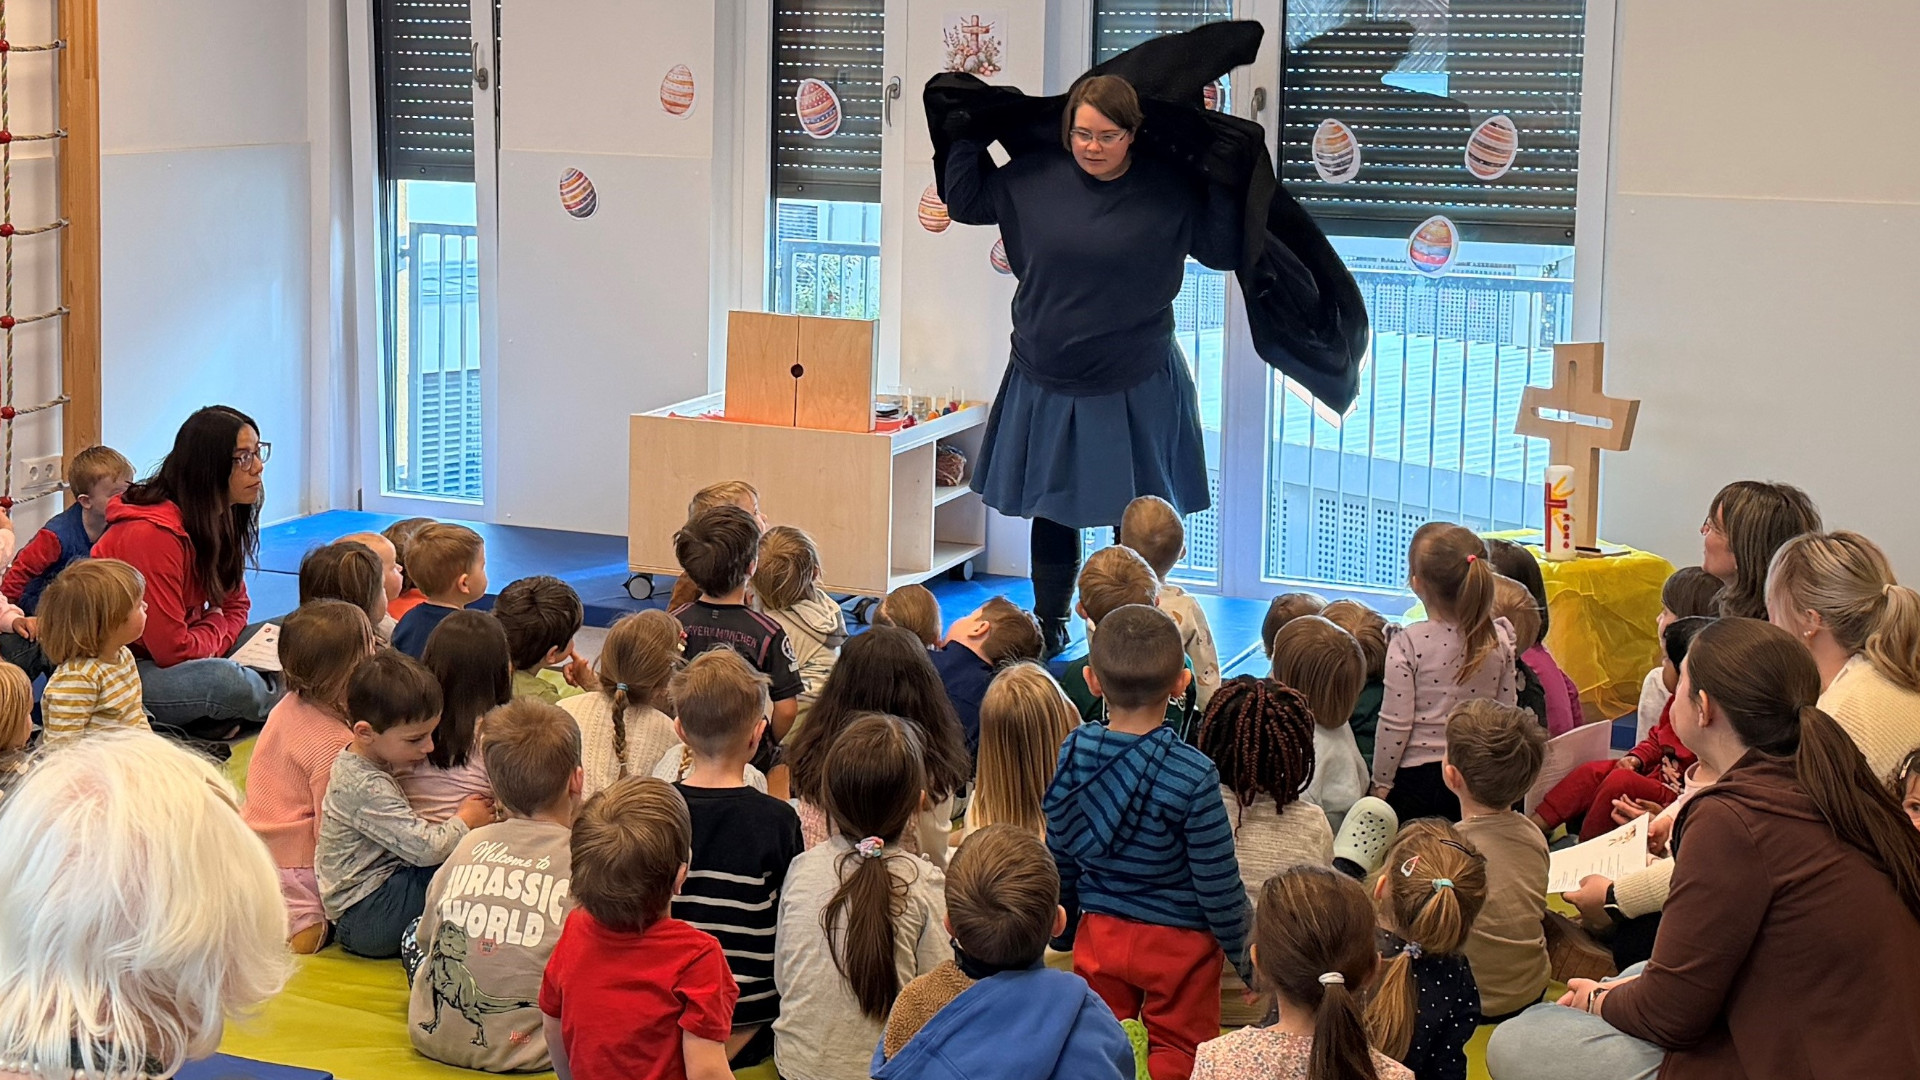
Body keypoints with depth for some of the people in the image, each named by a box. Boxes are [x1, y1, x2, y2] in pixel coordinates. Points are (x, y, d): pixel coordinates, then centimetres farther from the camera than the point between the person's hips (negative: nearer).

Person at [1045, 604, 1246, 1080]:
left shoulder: (1068, 755, -10)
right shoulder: (1193, 776, -23)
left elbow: (1058, 860, 2)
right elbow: (1218, 884, -17)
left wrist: (1062, 935, 17)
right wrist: (1244, 956, -1)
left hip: (1097, 934, 4)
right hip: (1178, 941, -4)